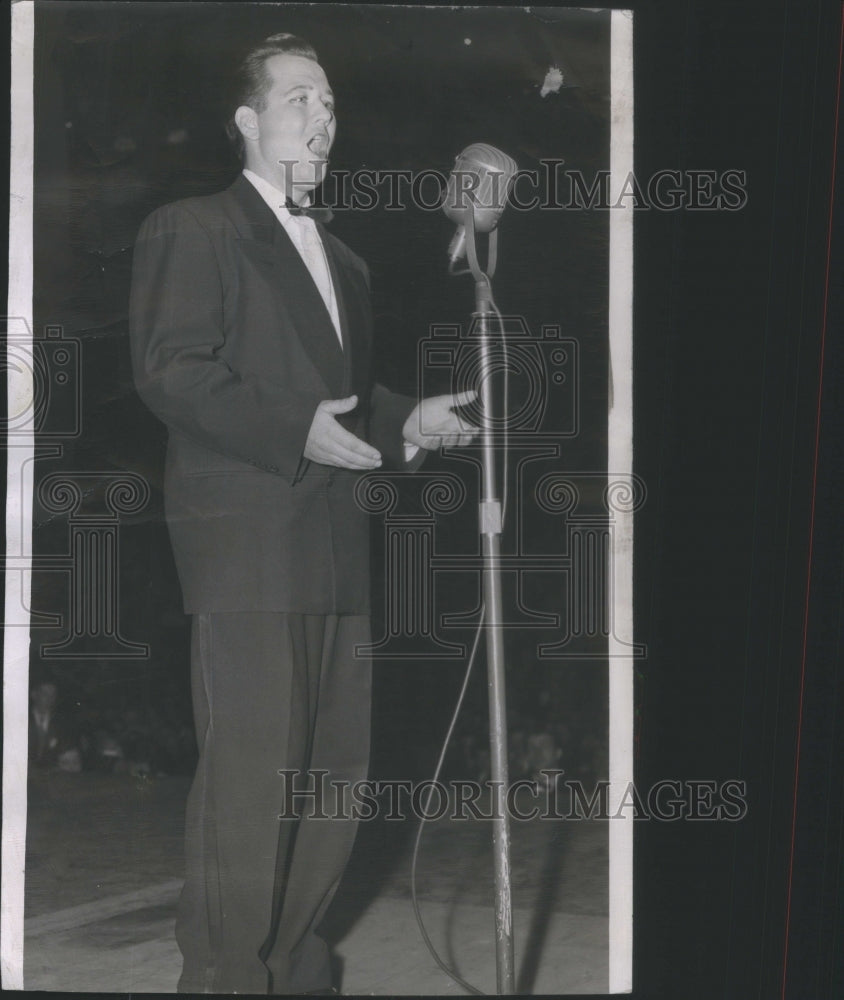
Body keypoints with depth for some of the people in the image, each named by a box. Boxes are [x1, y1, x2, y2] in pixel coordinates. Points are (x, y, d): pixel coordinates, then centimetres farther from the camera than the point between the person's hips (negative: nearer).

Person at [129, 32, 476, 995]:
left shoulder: (341, 259, 25)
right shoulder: (191, 229, -1)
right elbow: (169, 371, -12)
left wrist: (406, 419, 10)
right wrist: (299, 432, -18)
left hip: (335, 546, 8)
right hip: (245, 544, -8)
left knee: (337, 768, 9)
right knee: (249, 771, -9)